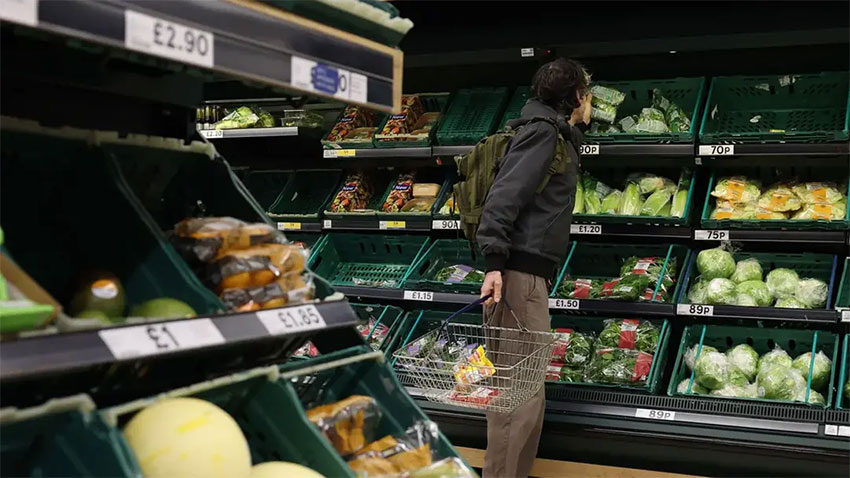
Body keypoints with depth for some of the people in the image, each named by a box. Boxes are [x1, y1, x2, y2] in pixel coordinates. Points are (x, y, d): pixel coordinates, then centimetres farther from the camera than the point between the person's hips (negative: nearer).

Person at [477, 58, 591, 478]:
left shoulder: (557, 137, 23)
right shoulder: (543, 131, -7)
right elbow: (504, 197, -18)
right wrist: (495, 264, -25)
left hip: (530, 274, 10)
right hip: (519, 274, -10)